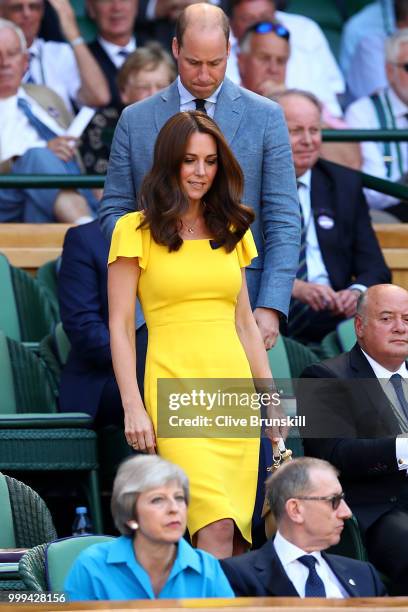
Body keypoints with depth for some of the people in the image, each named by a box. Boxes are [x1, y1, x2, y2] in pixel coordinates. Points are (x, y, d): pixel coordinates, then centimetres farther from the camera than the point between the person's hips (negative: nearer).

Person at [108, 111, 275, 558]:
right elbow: (120, 325, -1)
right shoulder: (137, 231, 1)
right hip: (175, 393, -5)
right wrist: (132, 406, -9)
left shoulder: (230, 232, 16)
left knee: (235, 534, -3)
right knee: (216, 530, -20)